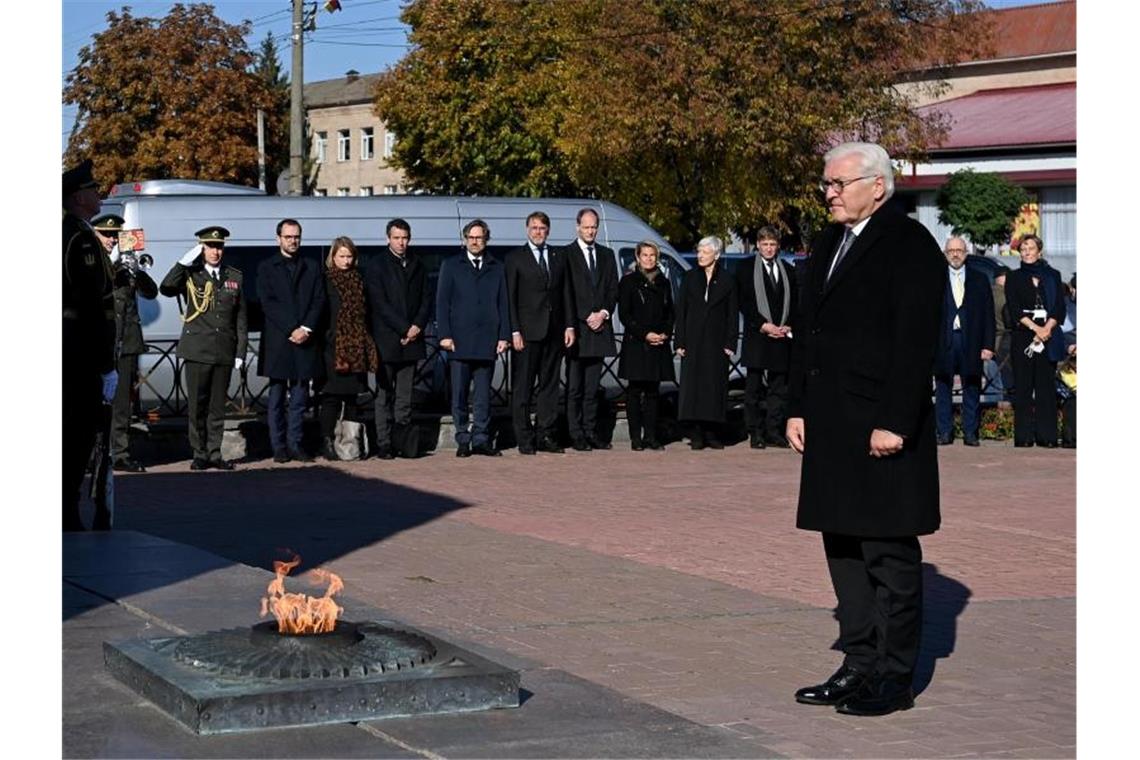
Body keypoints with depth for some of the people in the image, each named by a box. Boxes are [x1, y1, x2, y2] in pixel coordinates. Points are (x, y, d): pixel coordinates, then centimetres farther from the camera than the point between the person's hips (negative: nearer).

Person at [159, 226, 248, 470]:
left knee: (218, 405, 5)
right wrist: (184, 262, -18)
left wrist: (241, 351, 7)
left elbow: (241, 317, 12)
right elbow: (166, 289, -16)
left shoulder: (234, 276, 11)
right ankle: (200, 454, 7)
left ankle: (214, 454, 11)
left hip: (224, 351, 2)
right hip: (197, 350, -2)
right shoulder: (190, 275, 3)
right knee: (197, 405, -1)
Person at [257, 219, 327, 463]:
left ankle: (295, 444, 8)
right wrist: (291, 329, -13)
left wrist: (306, 328, -10)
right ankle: (279, 446, 4)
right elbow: (268, 303, -4)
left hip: (305, 341, 2)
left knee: (300, 398, 3)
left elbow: (319, 301, 5)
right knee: (277, 398, 1)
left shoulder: (312, 269, 14)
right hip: (277, 342, -2)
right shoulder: (266, 268, 6)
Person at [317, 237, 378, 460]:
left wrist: (368, 345, 8)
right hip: (332, 347, -5)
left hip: (355, 348, 5)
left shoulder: (358, 280, 13)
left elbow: (364, 312, 15)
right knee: (332, 395, -6)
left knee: (352, 395, 7)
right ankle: (327, 441, -4)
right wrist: (324, 340, -10)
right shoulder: (325, 280, -2)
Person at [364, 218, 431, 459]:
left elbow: (426, 300, 12)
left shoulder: (418, 266, 14)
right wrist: (405, 328, -12)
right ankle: (384, 444, 1)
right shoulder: (376, 266, 0)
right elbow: (380, 304, -8)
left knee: (405, 396, 3)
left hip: (411, 339, 4)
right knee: (384, 396, -1)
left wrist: (417, 326, -5)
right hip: (386, 340, -4)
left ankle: (403, 441, 4)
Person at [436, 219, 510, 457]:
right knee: (459, 394, 0)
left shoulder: (496, 268, 14)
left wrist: (504, 336, 2)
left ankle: (481, 439, 7)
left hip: (487, 341, 2)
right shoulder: (451, 266, 8)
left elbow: (503, 304, 11)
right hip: (459, 340, -2)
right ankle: (463, 440, 5)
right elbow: (442, 302, 4)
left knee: (484, 394, 2)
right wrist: (444, 335, -6)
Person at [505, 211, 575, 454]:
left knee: (549, 385, 6)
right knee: (523, 387, -2)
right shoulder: (515, 258, 1)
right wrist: (514, 331, -10)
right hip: (527, 332, -4)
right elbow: (510, 298, -2)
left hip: (554, 331, 4)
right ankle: (525, 439, 1)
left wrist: (569, 326, 4)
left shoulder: (559, 257, 13)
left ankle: (545, 435, 11)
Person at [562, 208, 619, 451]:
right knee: (574, 387, -3)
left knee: (593, 386, 6)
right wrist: (586, 317, -10)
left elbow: (613, 289, 14)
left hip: (599, 328, 4)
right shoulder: (566, 254, 0)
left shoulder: (607, 255, 16)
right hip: (576, 328, -4)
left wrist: (603, 313, -3)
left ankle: (591, 431, 9)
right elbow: (566, 293, -5)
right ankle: (576, 434, -2)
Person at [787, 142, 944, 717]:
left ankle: (894, 679, 5)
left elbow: (915, 341, -16)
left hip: (883, 428, -8)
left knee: (889, 552, -2)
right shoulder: (829, 244, 17)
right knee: (843, 547, 11)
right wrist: (798, 407, 13)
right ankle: (859, 666, 19)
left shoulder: (910, 245, -9)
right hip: (831, 427, 8)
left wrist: (893, 423, -20)